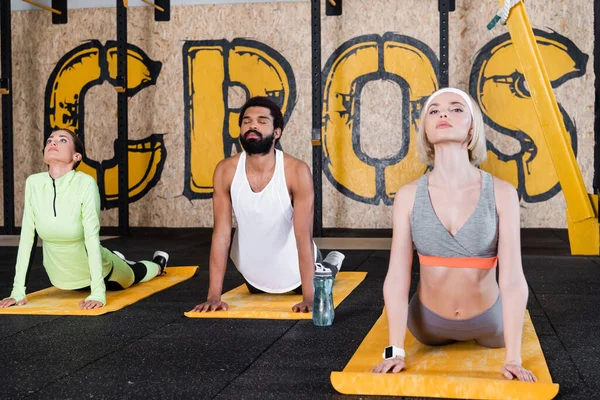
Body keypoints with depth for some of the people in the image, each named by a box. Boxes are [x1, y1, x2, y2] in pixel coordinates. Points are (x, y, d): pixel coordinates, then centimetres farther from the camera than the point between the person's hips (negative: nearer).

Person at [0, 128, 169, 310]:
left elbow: (92, 237, -31)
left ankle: (159, 263, 61)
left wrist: (98, 293, -34)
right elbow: (27, 236, -14)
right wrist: (18, 290, -16)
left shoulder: (85, 183, -29)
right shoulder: (33, 183, -18)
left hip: (96, 270, -3)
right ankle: (116, 259, 66)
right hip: (61, 278, 4)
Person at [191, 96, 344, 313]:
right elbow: (221, 234, -21)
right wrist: (214, 296, -24)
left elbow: (304, 236, -32)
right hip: (253, 268, 3)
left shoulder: (297, 171, -32)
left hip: (295, 263, -2)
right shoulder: (225, 171, -24)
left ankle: (331, 264, 55)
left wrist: (308, 298, -36)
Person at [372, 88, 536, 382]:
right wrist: (395, 351, -18)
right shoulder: (408, 196, -16)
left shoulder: (501, 194, -20)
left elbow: (513, 280, -22)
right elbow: (396, 277, -16)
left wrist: (513, 359, -23)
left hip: (488, 321, -1)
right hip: (429, 324, 1)